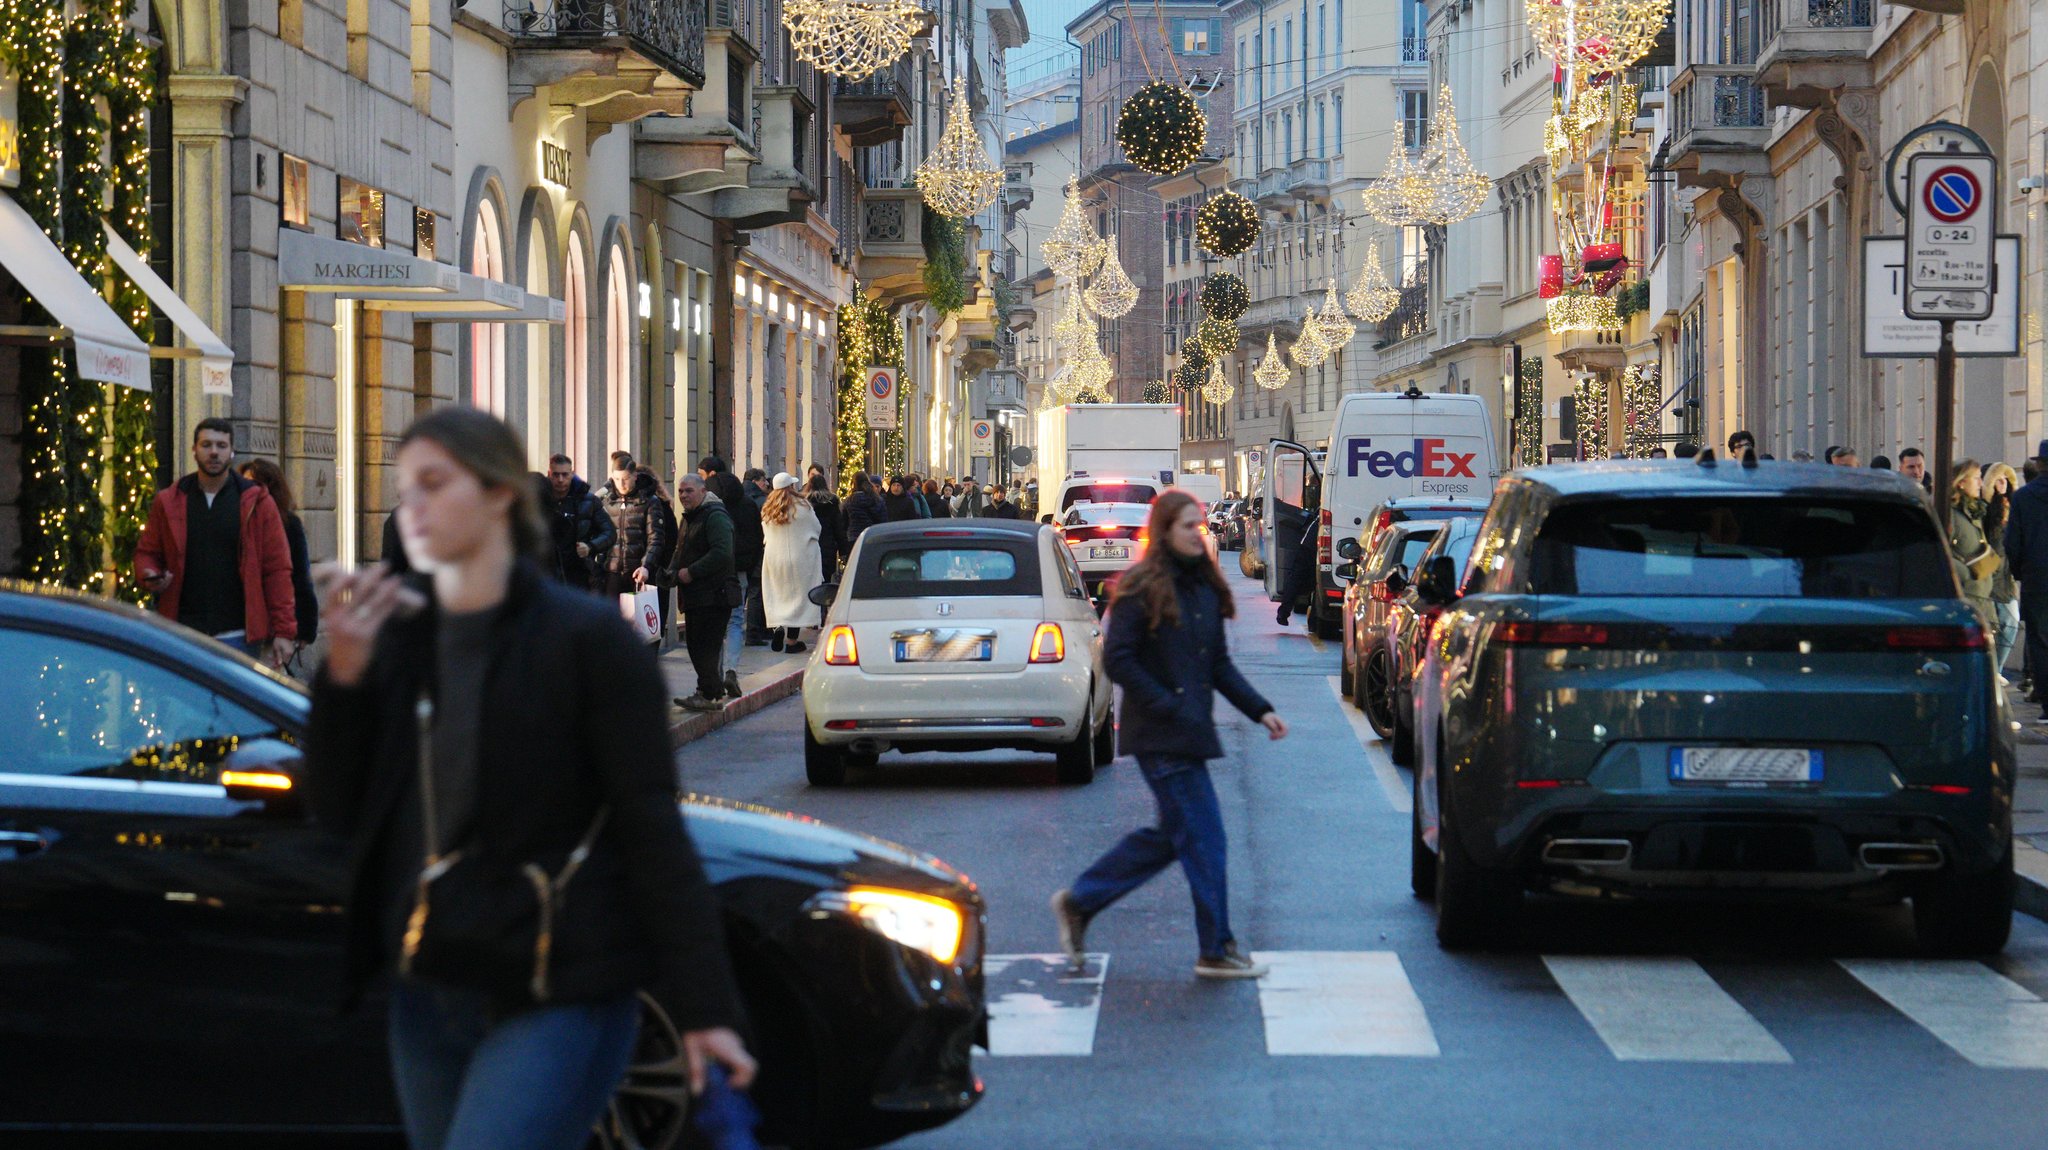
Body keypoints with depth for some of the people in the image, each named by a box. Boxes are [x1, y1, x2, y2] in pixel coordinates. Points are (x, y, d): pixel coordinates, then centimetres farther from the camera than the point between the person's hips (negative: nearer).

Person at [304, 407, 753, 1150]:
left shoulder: (585, 638, -6)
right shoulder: (397, 639, 9)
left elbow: (652, 831, -9)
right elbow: (336, 811, 7)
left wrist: (702, 1008, -13)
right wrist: (343, 674, -8)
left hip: (555, 1004, -6)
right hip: (427, 998, 6)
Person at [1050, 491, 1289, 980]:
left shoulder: (1204, 588, 13)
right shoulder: (1141, 590, -11)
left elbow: (1219, 663, 17)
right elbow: (1117, 661, -15)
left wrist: (1259, 709, 7)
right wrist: (1171, 708, -18)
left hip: (1190, 733, 9)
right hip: (1160, 737, -9)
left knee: (1171, 835, 13)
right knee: (1203, 837, -6)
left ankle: (1078, 903, 24)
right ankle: (1216, 951, 2)